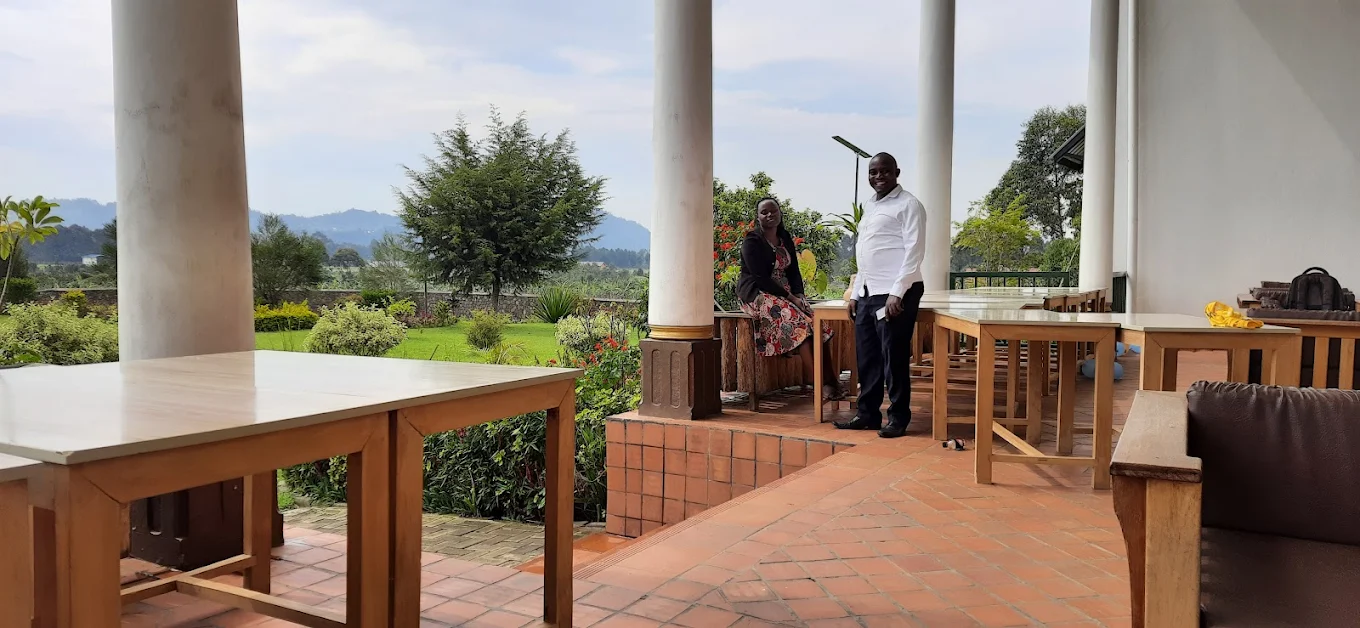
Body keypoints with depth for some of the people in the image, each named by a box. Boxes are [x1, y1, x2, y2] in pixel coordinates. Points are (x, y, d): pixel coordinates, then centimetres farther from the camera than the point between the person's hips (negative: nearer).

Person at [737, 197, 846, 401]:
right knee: (798, 322, -28)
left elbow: (794, 272, 13)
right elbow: (760, 278, -15)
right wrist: (789, 297, -18)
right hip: (759, 295, -7)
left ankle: (829, 378, -20)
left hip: (787, 294, 7)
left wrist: (798, 295, -6)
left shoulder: (785, 239, 13)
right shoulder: (752, 242, -7)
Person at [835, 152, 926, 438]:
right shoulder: (869, 206, 19)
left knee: (893, 358, -3)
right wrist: (855, 292, 17)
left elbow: (914, 252, -13)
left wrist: (897, 293, -20)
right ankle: (868, 413, 20)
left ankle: (898, 417, 8)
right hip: (867, 292, 8)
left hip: (895, 292, -8)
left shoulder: (908, 205, -5)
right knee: (866, 356, 11)